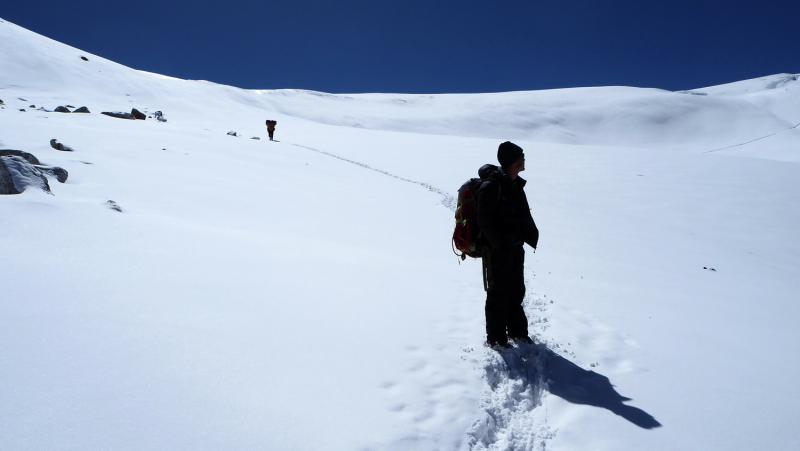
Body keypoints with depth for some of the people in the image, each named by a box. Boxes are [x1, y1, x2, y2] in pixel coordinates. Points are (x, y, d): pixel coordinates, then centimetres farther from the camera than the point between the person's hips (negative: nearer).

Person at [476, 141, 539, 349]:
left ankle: (517, 332, 34)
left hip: (515, 248, 9)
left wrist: (531, 236, 5)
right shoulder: (492, 186, -18)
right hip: (497, 251, -9)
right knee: (499, 295, 1)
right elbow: (484, 220, -21)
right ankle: (496, 340, 13)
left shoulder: (516, 184, 11)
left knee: (516, 292, 19)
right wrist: (500, 244, -22)